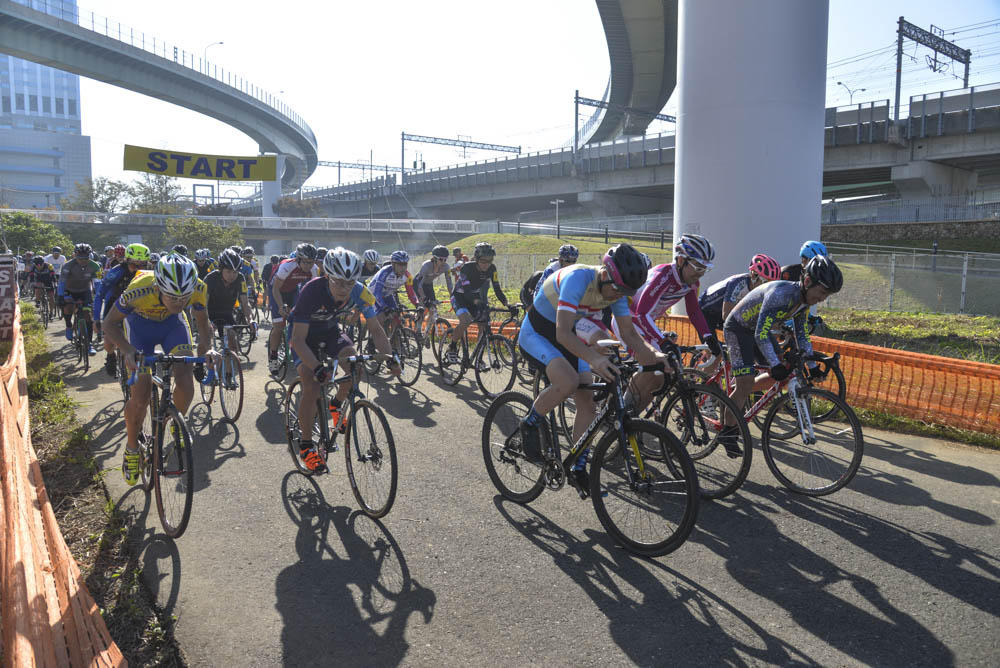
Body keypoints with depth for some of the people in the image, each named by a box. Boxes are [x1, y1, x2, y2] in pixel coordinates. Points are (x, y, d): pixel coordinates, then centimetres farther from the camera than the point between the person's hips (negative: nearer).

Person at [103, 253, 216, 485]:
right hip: (141, 323, -2)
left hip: (173, 323, 2)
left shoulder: (198, 288, -33)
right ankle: (132, 448, 16)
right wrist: (128, 350, -36)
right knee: (141, 394, -10)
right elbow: (110, 323, -20)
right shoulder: (139, 291, -39)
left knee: (186, 377, -20)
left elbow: (203, 323, -13)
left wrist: (207, 348, -32)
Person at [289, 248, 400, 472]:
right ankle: (305, 445, -2)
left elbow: (376, 329, -16)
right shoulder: (312, 291, -37)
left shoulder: (359, 292, -26)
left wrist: (390, 358, -32)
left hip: (329, 330, 4)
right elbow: (299, 340, -36)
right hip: (303, 332, -4)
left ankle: (336, 405, 9)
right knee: (312, 385, -19)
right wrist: (317, 368, -51)